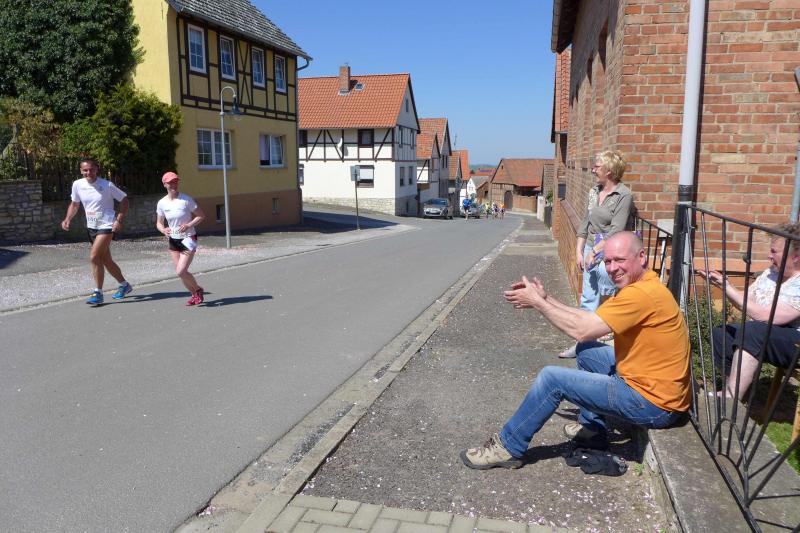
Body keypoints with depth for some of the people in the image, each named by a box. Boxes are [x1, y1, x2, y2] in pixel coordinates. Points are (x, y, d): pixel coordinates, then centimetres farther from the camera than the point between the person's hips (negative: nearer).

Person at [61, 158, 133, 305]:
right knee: (106, 260, 13)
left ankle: (98, 293, -7)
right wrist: (68, 219, -1)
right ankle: (124, 285, 31)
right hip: (92, 227, 6)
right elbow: (74, 204, 15)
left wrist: (119, 220, -15)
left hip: (107, 226, -6)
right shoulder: (77, 185, 0)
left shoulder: (107, 185, -14)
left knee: (94, 257, -18)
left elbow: (124, 200, -6)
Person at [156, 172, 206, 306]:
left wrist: (189, 225, -22)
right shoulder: (161, 203, 0)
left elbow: (201, 216, -6)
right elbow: (159, 223, 9)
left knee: (181, 271, -15)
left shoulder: (186, 199, -12)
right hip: (173, 240, 5)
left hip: (188, 238, -5)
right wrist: (163, 230, -14)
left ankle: (198, 290, 11)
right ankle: (195, 294, 29)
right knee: (179, 272, 7)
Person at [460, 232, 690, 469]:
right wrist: (545, 299, -2)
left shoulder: (644, 293, -24)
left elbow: (582, 330, -25)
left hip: (655, 403, -10)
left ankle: (509, 448, 4)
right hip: (645, 380, 10)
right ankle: (593, 429, 25)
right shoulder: (637, 285, 9)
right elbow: (590, 318, 8)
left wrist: (538, 302, -15)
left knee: (552, 378, -12)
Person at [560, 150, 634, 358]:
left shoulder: (623, 196, -12)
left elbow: (616, 231, -17)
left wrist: (594, 252, -16)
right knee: (588, 300, 10)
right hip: (591, 249, 7)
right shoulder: (594, 191, 9)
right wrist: (579, 251, 7)